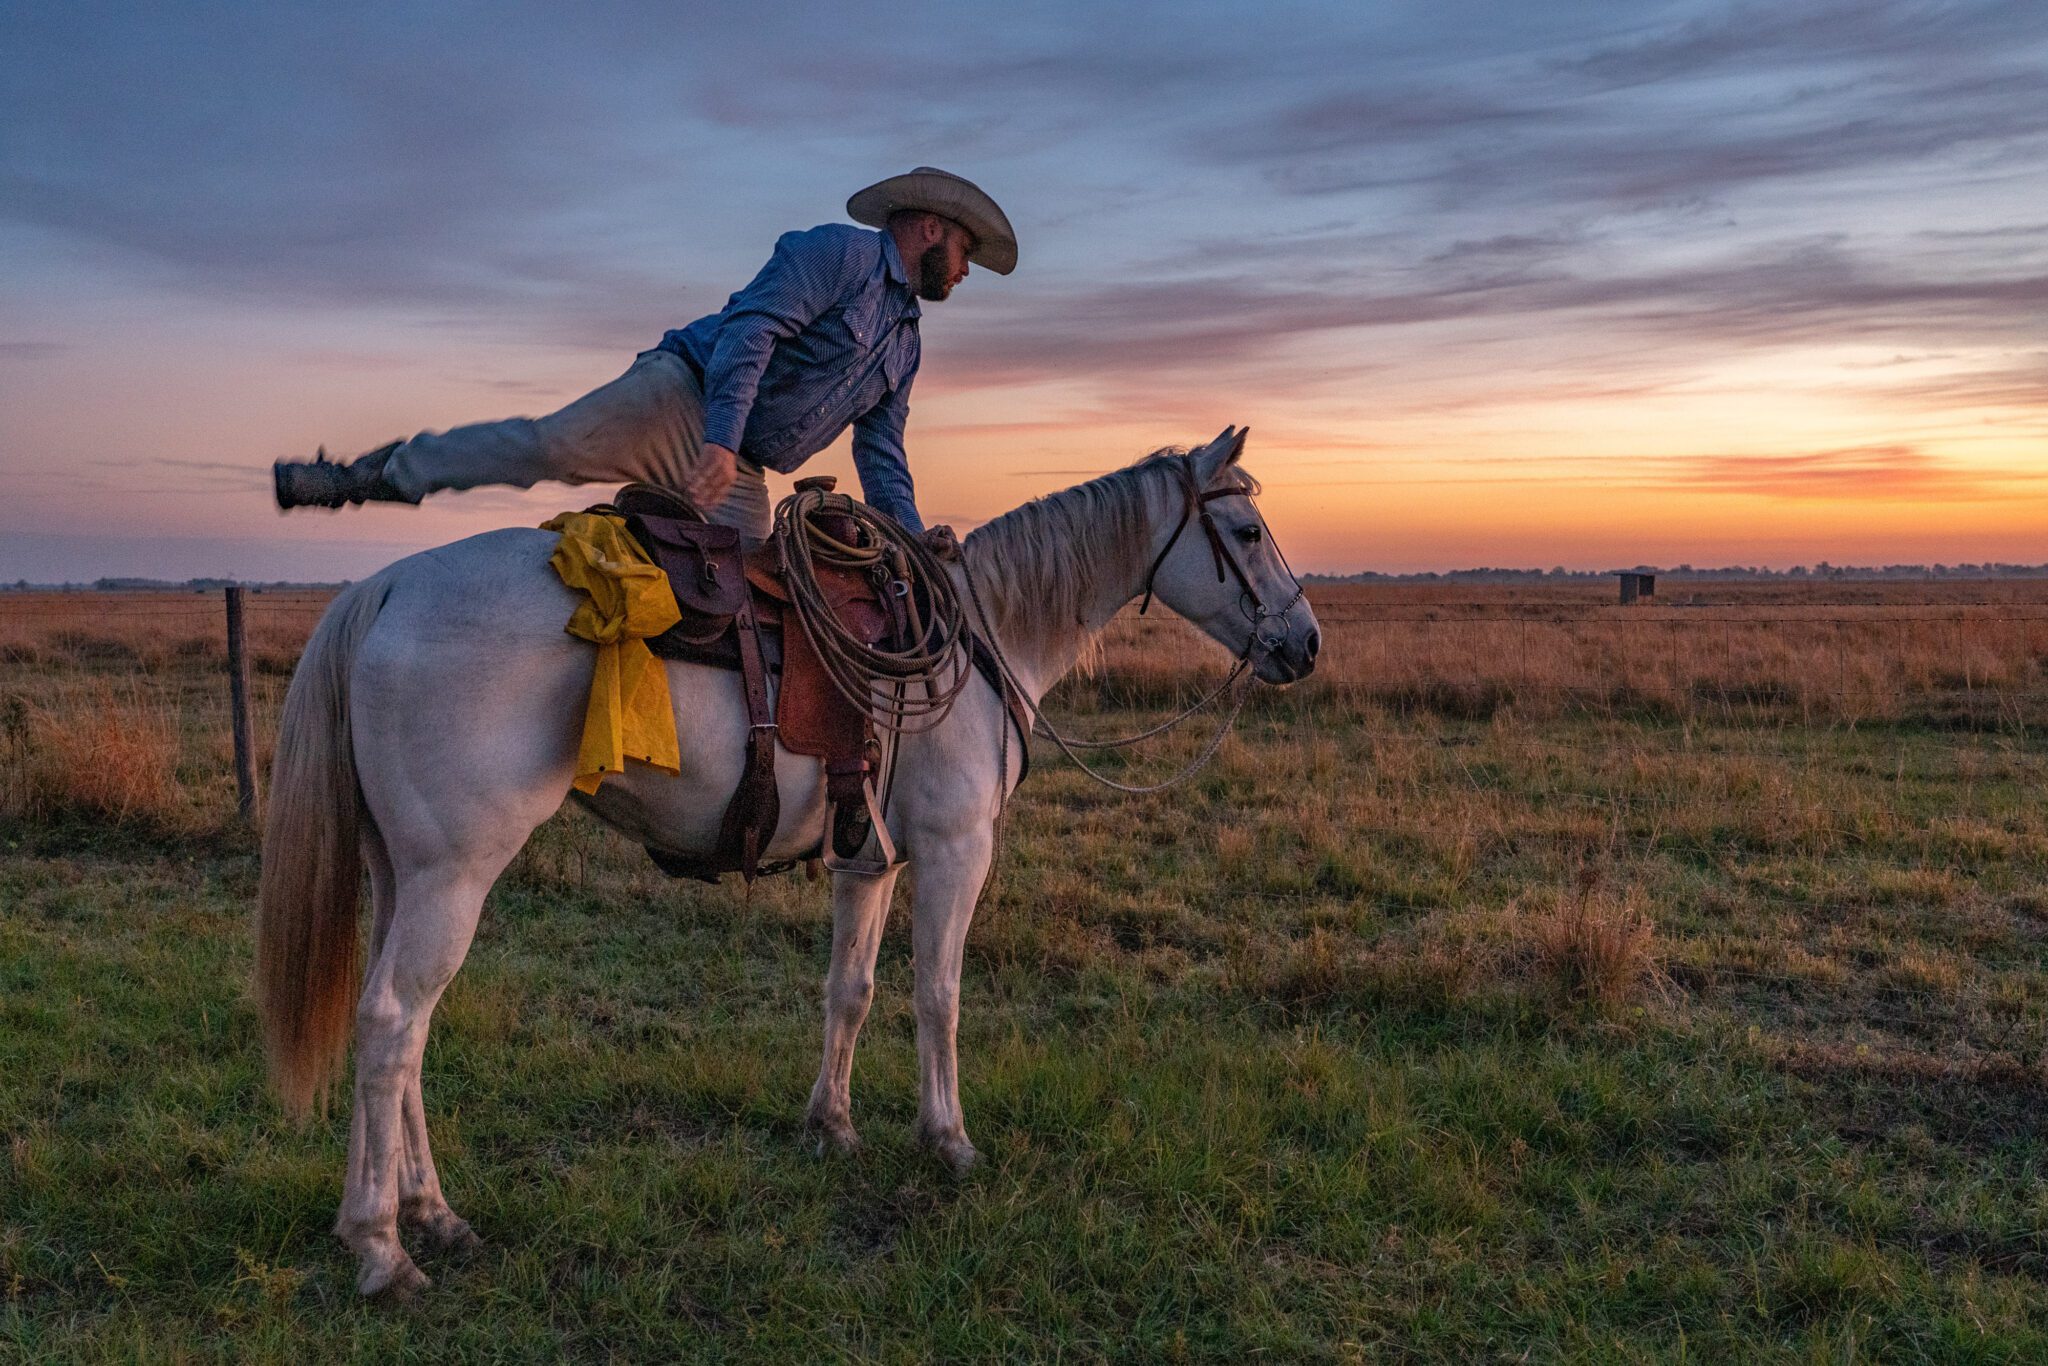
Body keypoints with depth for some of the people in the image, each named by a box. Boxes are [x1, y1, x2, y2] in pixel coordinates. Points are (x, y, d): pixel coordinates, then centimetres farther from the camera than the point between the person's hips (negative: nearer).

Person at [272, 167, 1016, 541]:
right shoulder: (838, 253, -3)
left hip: (738, 483, 8)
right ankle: (379, 474, -8)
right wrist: (722, 441, -30)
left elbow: (882, 463, 24)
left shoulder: (904, 344, 22)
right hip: (681, 396, -8)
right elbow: (751, 329, -18)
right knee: (547, 444, -23)